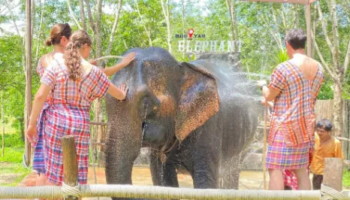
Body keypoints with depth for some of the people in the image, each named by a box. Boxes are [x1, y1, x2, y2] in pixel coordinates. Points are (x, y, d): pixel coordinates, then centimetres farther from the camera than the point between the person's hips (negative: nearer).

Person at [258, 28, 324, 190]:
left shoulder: (283, 68, -17)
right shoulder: (318, 67, 6)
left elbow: (269, 96, -7)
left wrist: (263, 85, 15)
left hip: (285, 126, -7)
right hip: (306, 125, 7)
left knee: (275, 169, -4)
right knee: (301, 170, 13)